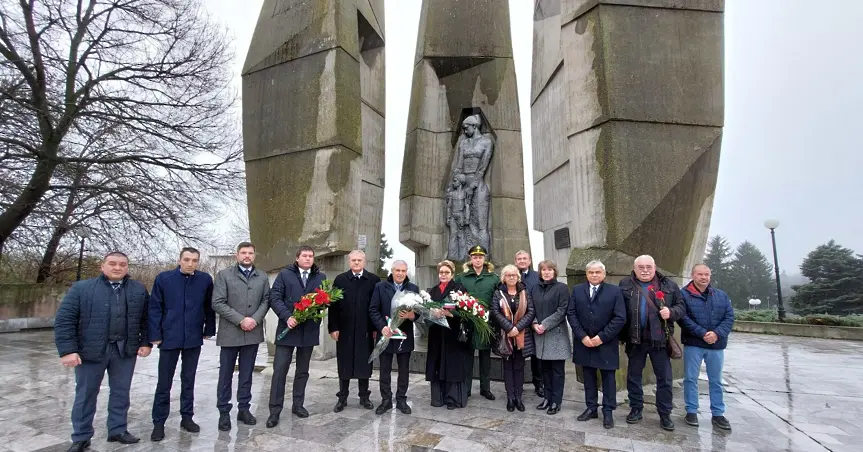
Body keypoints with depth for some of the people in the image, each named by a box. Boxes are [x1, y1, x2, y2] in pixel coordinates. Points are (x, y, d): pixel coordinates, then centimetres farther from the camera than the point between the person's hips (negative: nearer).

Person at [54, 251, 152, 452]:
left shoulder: (139, 290, 4)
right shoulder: (81, 288, -4)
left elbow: (146, 318, 8)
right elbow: (64, 320, -7)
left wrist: (146, 342, 2)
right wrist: (67, 350, -13)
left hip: (125, 350, 2)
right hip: (91, 350, -2)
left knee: (121, 392, 12)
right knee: (86, 394, 10)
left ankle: (118, 430, 28)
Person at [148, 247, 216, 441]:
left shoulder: (205, 279, -2)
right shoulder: (163, 278, -5)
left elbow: (209, 306, 6)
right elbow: (154, 307, -2)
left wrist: (209, 329, 5)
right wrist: (155, 334, -5)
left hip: (193, 338, 1)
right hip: (169, 337, -1)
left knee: (188, 380, 12)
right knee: (164, 382, 7)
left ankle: (186, 417, 25)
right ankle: (159, 422, 19)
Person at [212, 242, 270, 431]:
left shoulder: (262, 277, 8)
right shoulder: (224, 275, -1)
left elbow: (266, 301, 4)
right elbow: (217, 303, -9)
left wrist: (255, 319, -13)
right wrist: (240, 320, -15)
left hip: (253, 333, 3)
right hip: (230, 332, -2)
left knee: (247, 374, 12)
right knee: (226, 374, 7)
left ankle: (244, 409, 22)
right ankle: (224, 411, 19)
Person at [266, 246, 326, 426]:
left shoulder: (321, 277, 8)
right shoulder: (285, 274, 1)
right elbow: (274, 297, -5)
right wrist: (287, 316, -18)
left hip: (309, 330, 3)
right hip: (287, 328, -2)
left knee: (303, 370, 14)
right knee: (280, 370, -1)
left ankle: (298, 405, 27)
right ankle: (275, 411, 8)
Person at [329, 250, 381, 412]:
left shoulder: (374, 280, 1)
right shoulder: (340, 279, 2)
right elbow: (333, 305, 0)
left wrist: (376, 327, -3)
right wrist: (333, 327, -6)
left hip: (366, 330, 0)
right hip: (344, 329, 0)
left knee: (364, 364, 8)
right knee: (344, 364, 9)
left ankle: (364, 397, 22)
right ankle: (342, 398, 21)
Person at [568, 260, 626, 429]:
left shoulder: (615, 291, -5)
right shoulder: (577, 290, 3)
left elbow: (620, 318, -10)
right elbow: (571, 314, -1)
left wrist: (602, 337, -15)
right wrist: (582, 336, -10)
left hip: (606, 344, -2)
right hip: (584, 342, 2)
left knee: (608, 378, 9)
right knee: (588, 377, 12)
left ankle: (608, 411, 20)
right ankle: (591, 408, 24)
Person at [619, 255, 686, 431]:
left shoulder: (668, 285, 2)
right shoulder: (625, 284, 0)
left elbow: (681, 306, 6)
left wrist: (671, 312, -16)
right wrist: (621, 335, -6)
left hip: (659, 338, 0)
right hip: (635, 339, 0)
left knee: (664, 378, 8)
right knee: (633, 376, 11)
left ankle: (665, 414, 23)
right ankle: (636, 409, 27)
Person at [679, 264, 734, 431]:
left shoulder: (721, 295, 9)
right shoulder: (684, 294, -5)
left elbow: (729, 317, 2)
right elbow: (683, 318, -12)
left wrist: (717, 333, -13)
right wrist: (703, 333, -19)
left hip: (717, 345, 4)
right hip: (693, 344, -3)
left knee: (716, 381, 12)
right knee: (691, 379, 4)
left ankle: (718, 414, 23)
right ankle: (691, 411, 16)